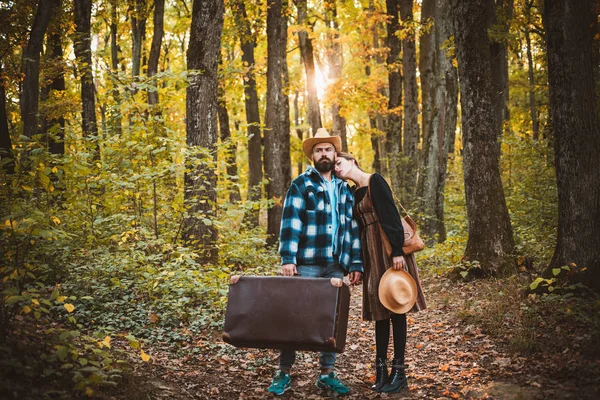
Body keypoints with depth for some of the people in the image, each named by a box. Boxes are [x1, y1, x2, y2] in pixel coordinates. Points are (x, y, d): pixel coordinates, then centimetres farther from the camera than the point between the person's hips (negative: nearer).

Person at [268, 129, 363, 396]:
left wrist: (356, 264, 8)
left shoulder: (345, 189, 16)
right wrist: (287, 259, -17)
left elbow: (353, 228, 15)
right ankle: (284, 372, 10)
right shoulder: (300, 185, 2)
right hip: (307, 263, -4)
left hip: (337, 266, 4)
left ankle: (327, 373, 16)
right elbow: (290, 224, -7)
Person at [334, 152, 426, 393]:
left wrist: (397, 250, -21)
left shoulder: (375, 181, -6)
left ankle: (399, 371, 1)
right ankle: (381, 369, 13)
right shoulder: (354, 193, 16)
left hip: (388, 247, -7)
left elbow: (391, 214, -14)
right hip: (370, 251, 7)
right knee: (379, 308, 8)